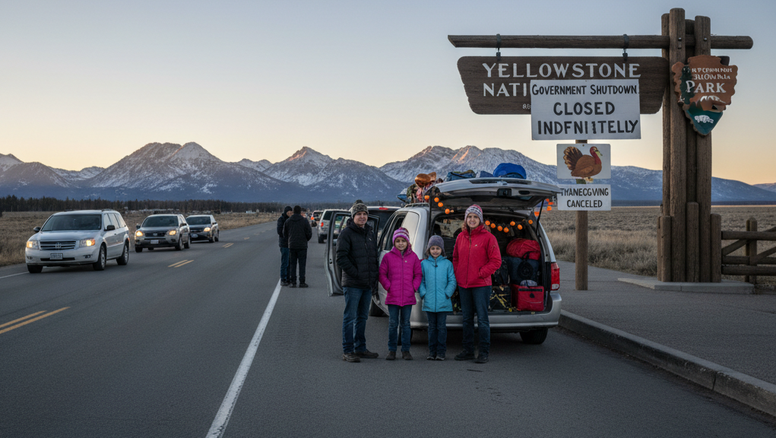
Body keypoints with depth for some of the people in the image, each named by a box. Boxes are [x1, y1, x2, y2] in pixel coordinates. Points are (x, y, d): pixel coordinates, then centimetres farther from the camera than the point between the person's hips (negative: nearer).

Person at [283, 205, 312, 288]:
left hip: (291, 246, 3)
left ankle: (292, 282, 4)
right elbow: (309, 233, -6)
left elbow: (284, 233, 7)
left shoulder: (288, 221, 3)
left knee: (292, 264, 7)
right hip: (302, 246, -2)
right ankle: (302, 282, -1)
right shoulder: (304, 221, -6)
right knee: (302, 264, 1)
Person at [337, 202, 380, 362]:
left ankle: (360, 348, 23)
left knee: (362, 317, 14)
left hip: (368, 284, 7)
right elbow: (341, 258, -12)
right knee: (350, 317, -4)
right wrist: (356, 274, -16)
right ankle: (347, 351, -1)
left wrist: (374, 279, 11)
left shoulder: (370, 233, 16)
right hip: (352, 284, -7)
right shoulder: (346, 233, -6)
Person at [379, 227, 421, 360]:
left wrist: (414, 287, -3)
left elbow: (418, 274, 9)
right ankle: (392, 350, 12)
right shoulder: (388, 256, 2)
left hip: (408, 297, 1)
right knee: (392, 324, 3)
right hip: (393, 297, -1)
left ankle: (406, 350, 13)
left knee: (406, 324, 7)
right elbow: (382, 274, 3)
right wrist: (388, 287, -6)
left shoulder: (413, 257, 5)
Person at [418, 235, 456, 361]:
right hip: (429, 302, 1)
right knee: (432, 327, 8)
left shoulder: (447, 263, 3)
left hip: (443, 302, -1)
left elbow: (452, 281, 4)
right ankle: (432, 351, 14)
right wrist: (423, 293, -3)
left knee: (441, 327, 2)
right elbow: (420, 280, 8)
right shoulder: (424, 263, 6)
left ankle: (441, 352, 7)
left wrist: (447, 293, -7)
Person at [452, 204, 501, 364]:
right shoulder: (461, 237, 10)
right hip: (463, 285, 6)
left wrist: (481, 273, -12)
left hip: (481, 285, -6)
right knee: (467, 319, 12)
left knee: (482, 319, -4)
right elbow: (456, 258, 20)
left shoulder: (488, 237, -5)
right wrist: (457, 275, 7)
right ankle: (468, 350, 20)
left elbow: (496, 261, -6)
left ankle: (484, 352, 2)